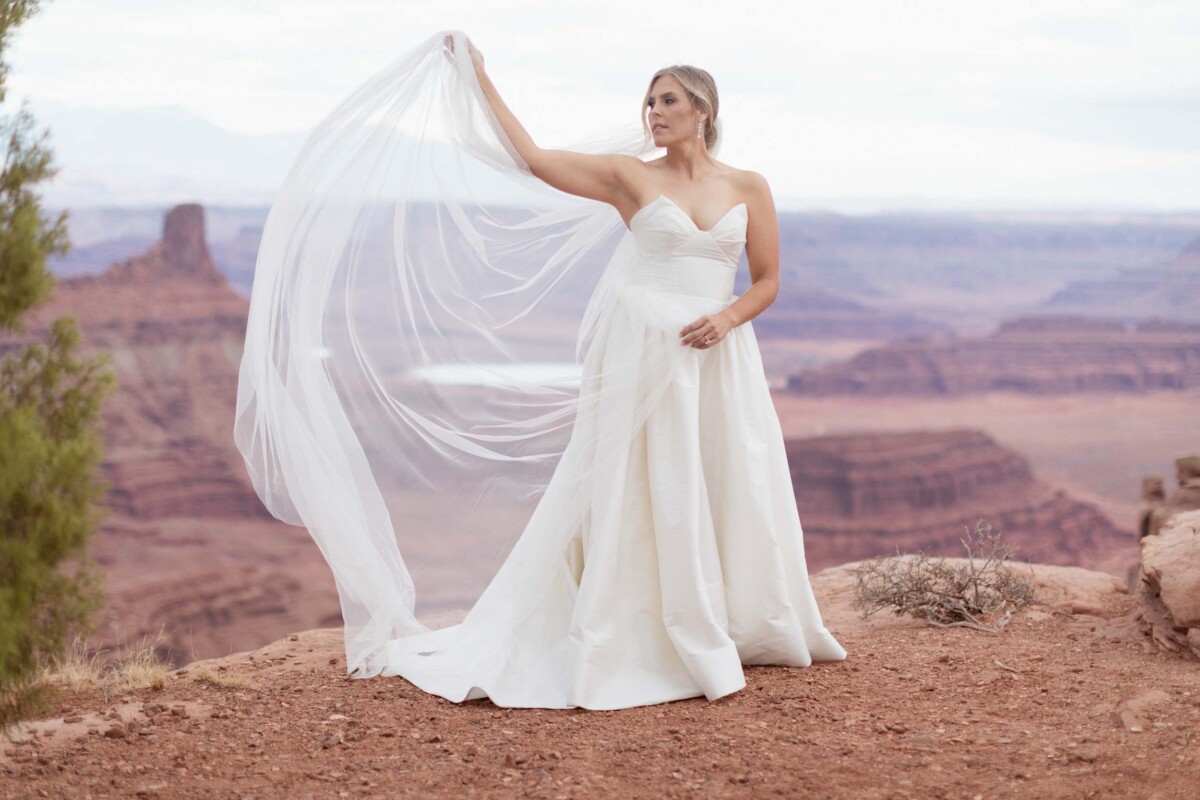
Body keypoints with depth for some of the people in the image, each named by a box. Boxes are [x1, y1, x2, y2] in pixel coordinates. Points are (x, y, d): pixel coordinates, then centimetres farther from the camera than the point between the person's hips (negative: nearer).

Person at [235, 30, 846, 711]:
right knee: (636, 498, -2)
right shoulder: (630, 176, 2)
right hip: (643, 355, -2)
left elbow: (768, 282, 9)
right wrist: (480, 80, -3)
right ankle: (619, 645, 6)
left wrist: (726, 317, -10)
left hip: (718, 359, 3)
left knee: (734, 499, 8)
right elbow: (532, 159, -2)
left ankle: (747, 630, 24)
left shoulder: (749, 188, 7)